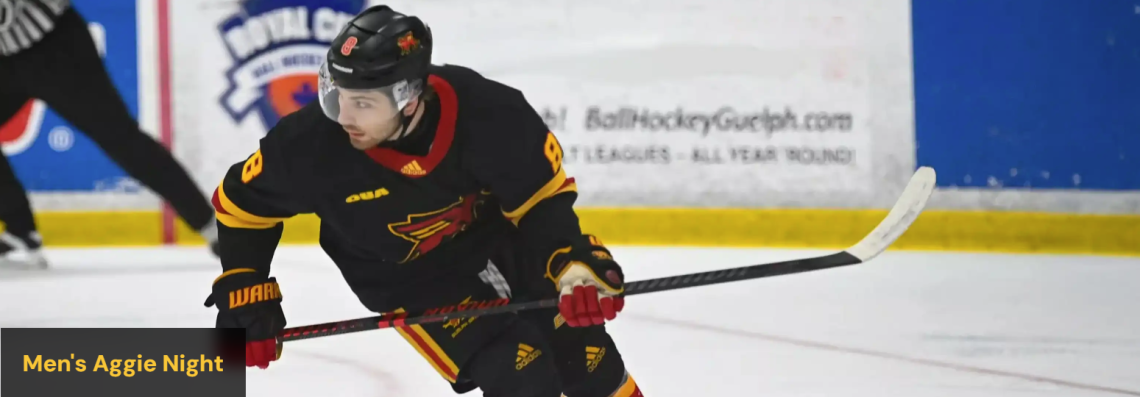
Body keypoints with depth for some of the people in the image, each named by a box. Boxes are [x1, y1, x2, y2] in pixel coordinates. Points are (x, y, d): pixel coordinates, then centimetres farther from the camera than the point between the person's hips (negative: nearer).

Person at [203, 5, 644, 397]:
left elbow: (543, 198, -16)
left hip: (503, 233, 2)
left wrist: (577, 265, -29)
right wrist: (243, 294, -12)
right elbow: (243, 202, -10)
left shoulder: (489, 113, -31)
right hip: (416, 279, -2)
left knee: (585, 354, 8)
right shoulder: (313, 145, -29)